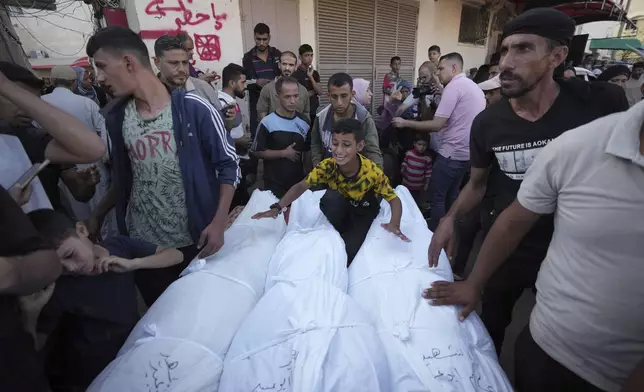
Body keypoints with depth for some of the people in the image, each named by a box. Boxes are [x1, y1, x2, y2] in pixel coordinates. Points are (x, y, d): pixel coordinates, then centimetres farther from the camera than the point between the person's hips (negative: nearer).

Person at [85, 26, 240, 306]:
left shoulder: (194, 109, -14)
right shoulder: (117, 119, 2)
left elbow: (228, 166, -10)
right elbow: (124, 180, 14)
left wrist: (218, 223, -16)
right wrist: (95, 217, 9)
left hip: (193, 240, -3)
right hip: (141, 243, 4)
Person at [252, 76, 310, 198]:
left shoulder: (304, 121, 2)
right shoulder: (267, 122, -12)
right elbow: (257, 152, -9)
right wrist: (284, 153, -15)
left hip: (298, 181, 4)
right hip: (274, 184, -4)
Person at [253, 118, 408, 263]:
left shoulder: (372, 172, -33)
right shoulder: (328, 166, -27)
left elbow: (395, 200, -26)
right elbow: (301, 186, -20)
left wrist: (394, 225, -48)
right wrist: (277, 207, -36)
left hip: (364, 210, -2)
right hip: (340, 205, 2)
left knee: (350, 251, -25)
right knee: (331, 197, -34)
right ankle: (341, 235, -8)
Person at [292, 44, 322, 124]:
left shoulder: (315, 73, 11)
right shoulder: (296, 74, -7)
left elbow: (320, 92, 0)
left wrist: (311, 77, -11)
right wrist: (313, 91, -2)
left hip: (315, 112, 5)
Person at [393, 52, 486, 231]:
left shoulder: (453, 86, -14)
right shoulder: (475, 87, 16)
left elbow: (437, 125, -19)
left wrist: (405, 123, -11)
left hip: (452, 152, -10)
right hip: (467, 152, 10)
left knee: (437, 197, 0)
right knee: (452, 195, 18)